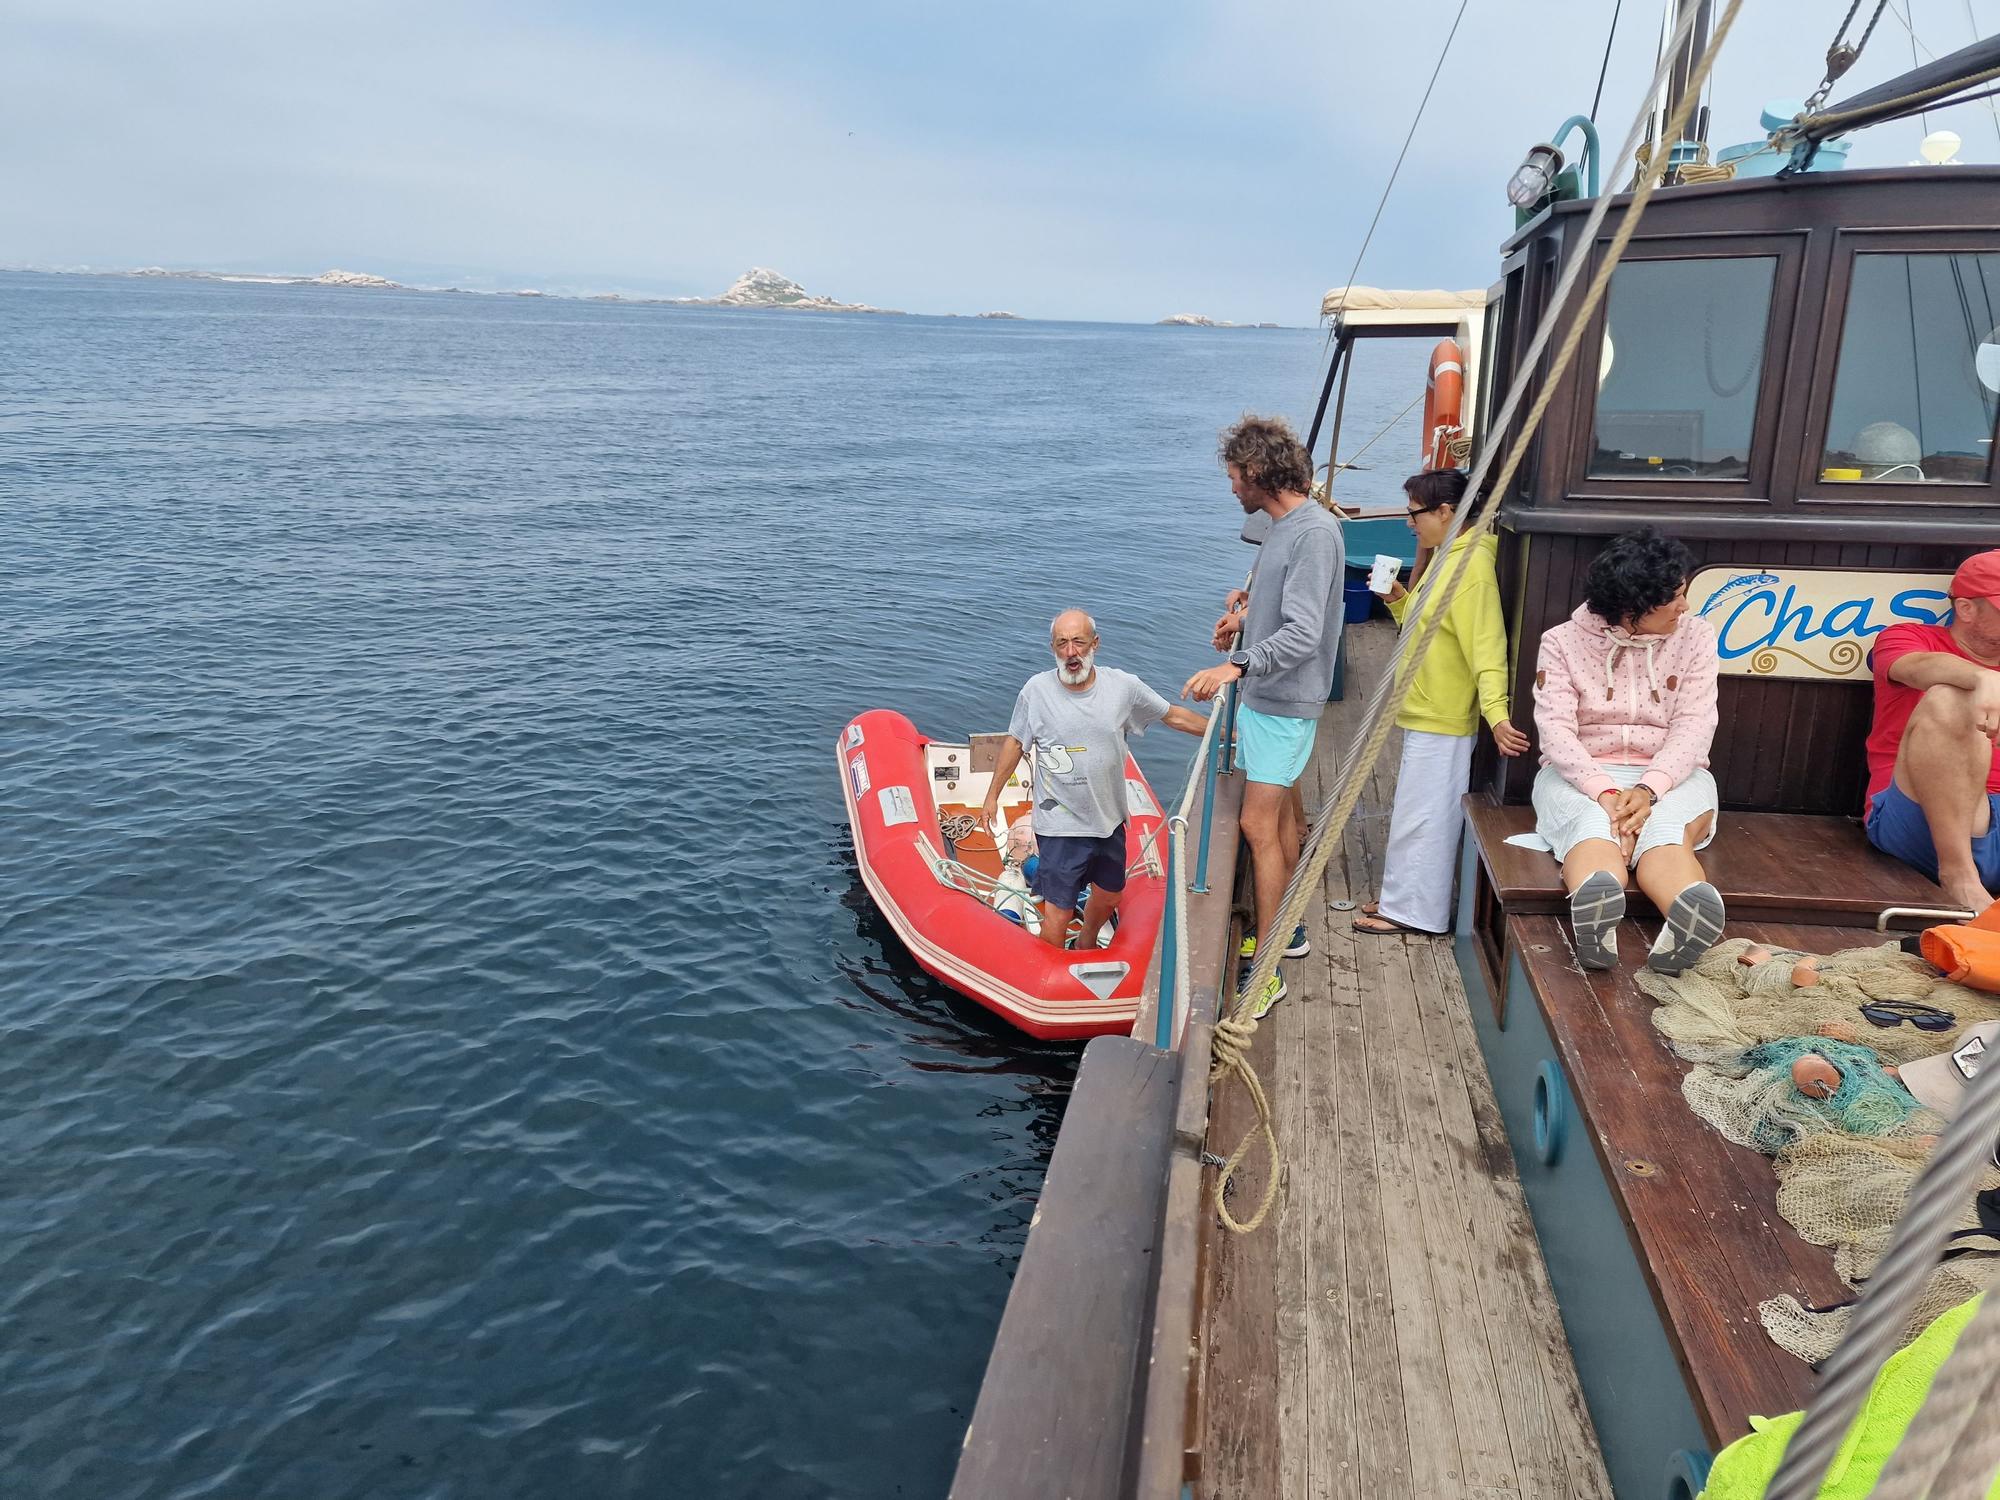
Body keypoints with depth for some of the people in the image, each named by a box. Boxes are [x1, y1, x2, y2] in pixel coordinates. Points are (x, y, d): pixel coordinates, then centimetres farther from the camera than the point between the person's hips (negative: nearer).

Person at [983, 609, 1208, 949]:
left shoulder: (1123, 686, -8)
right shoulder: (1036, 690, -12)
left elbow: (1175, 716, 6)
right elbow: (1014, 742, 1)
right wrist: (992, 796, 6)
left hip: (1109, 819, 4)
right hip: (1060, 825, -4)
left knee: (1109, 896, 24)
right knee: (1059, 913, -5)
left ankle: (1086, 946, 53)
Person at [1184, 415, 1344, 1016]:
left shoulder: (1314, 532, -21)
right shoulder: (1284, 526, 10)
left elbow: (1303, 634, -30)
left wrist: (1239, 666, -40)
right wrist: (1247, 612, 11)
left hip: (1283, 704, -10)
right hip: (1265, 697, 10)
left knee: (1258, 825, -10)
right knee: (1283, 814, 18)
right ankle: (1288, 928, 32)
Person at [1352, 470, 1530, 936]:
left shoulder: (1471, 564, -19)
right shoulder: (1449, 559, 13)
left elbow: (1486, 645, -26)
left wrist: (1496, 713, -34)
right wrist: (1398, 599, 3)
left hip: (1442, 721, -10)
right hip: (1428, 714, 10)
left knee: (1421, 817, -1)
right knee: (1419, 814, 18)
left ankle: (1412, 910, 10)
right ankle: (1404, 899, 28)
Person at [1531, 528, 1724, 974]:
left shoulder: (1695, 637, 5)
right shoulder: (1563, 641, 1)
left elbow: (1694, 727, -4)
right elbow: (1555, 729, -9)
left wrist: (1649, 789, -23)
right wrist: (1604, 791, -26)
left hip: (1671, 775, 2)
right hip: (1581, 774, -1)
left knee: (1666, 834, -34)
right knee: (1593, 830, -37)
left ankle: (1688, 920, -68)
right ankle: (1596, 914, -71)